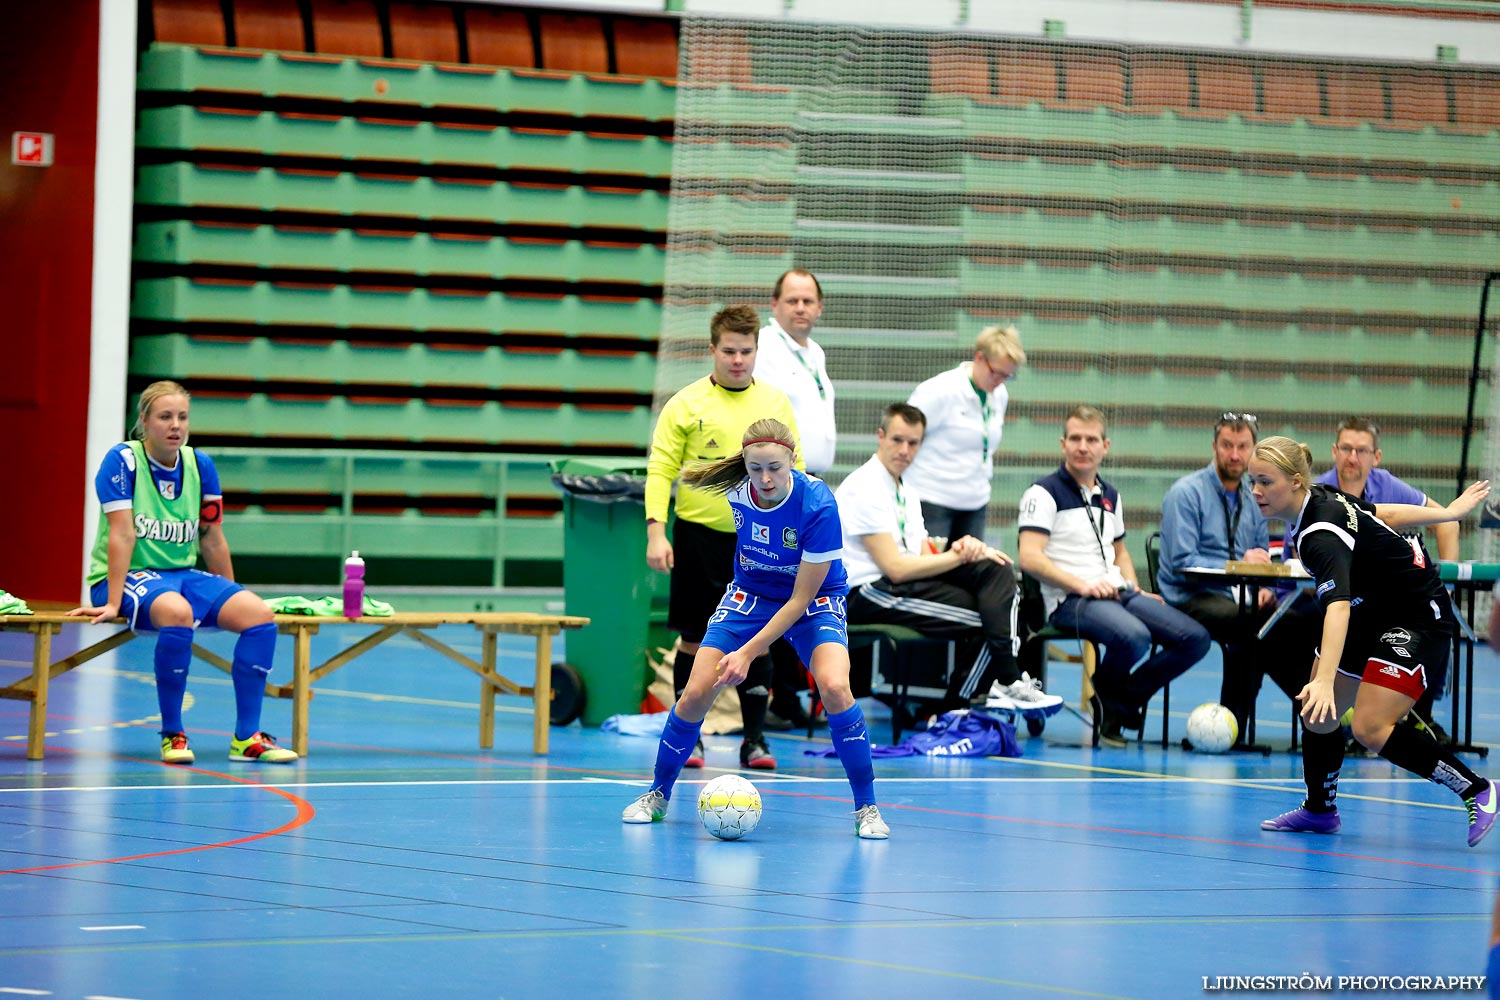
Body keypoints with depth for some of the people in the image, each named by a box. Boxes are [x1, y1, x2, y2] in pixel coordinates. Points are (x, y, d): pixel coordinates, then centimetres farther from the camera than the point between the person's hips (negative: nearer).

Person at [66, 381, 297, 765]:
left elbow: (212, 539, 13)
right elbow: (122, 534, -17)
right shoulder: (123, 461, -10)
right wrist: (112, 603, -22)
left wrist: (230, 597, 17)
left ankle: (246, 738, -13)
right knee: (177, 612, -38)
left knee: (259, 615, -17)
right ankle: (172, 734, -24)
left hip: (184, 575, 6)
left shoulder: (200, 466, 5)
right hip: (130, 575, -6)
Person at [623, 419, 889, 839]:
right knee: (694, 695, -9)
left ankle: (866, 808, -15)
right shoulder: (733, 490, -20)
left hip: (815, 599, -3)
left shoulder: (817, 504, -31)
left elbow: (801, 598, -26)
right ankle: (658, 795, 15)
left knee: (834, 687, -29)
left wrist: (749, 651, -28)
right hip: (750, 595, 3)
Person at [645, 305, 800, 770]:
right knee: (694, 641, 4)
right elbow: (661, 469, -2)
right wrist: (656, 533, -11)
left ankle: (755, 739, 7)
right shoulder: (686, 404, -2)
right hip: (698, 537, -1)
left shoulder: (776, 404, 6)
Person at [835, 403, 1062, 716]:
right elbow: (895, 568, -18)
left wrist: (959, 549, -9)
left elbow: (925, 558, 13)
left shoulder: (906, 490, 19)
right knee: (985, 616, -22)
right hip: (868, 594, -9)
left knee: (996, 569, -13)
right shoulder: (864, 489, -12)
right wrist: (959, 557, -13)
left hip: (903, 581, 9)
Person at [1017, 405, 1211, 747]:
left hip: (1118, 593, 7)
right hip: (1069, 601, -7)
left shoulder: (1110, 497, 22)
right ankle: (1105, 697, -3)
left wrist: (1136, 592, 13)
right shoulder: (1045, 493, -2)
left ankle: (1124, 698, 2)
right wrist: (1082, 585, -20)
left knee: (1195, 638, -12)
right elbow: (1030, 558, -12)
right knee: (1134, 638, -37)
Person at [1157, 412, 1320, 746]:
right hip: (1190, 598, -6)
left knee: (1306, 623, -22)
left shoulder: (1253, 499, 17)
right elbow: (1181, 563, -14)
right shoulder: (1186, 493, -5)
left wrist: (1265, 587, 0)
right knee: (1250, 623, -38)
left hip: (1241, 599, 6)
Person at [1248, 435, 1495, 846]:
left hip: (1420, 618, -10)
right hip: (1374, 611, 10)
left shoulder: (1322, 535, -33)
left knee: (1371, 727, -22)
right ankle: (1319, 810, 27)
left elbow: (1337, 607, -47)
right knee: (1317, 712, 8)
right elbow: (1385, 514, 8)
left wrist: (1324, 681, -60)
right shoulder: (1319, 499, -5)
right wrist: (1448, 513, 23)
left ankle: (1477, 792, -11)